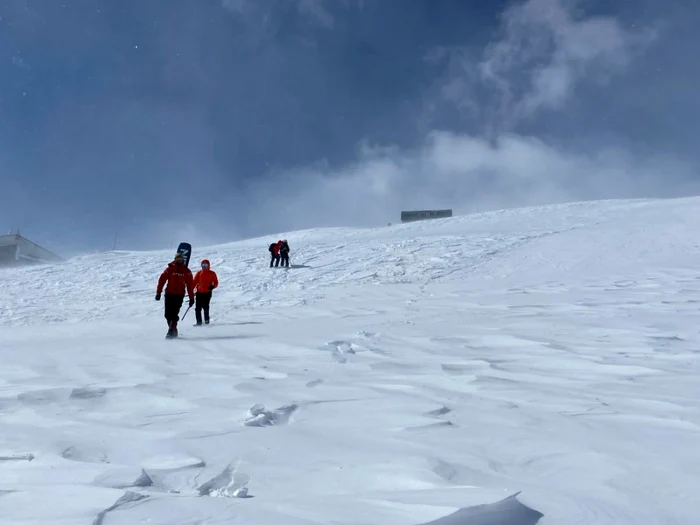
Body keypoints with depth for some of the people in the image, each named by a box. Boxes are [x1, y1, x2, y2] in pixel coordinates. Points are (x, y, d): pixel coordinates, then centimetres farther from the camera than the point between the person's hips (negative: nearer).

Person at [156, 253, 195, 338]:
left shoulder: (187, 271, 6)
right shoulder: (169, 269, 3)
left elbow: (190, 285, 6)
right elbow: (162, 280, 1)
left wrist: (191, 298, 4)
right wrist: (158, 292, -6)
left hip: (179, 295, -1)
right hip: (169, 294, 1)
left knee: (174, 313, -11)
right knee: (168, 313, 2)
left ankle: (172, 330, -7)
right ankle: (172, 328, 18)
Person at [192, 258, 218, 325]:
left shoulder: (212, 273, 6)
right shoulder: (199, 273, 11)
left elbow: (216, 283, 4)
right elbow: (194, 282, 11)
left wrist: (212, 286, -17)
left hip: (207, 293, -3)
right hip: (199, 293, 3)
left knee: (205, 307, -12)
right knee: (198, 308, -2)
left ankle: (206, 320, 0)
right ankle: (199, 321, 3)